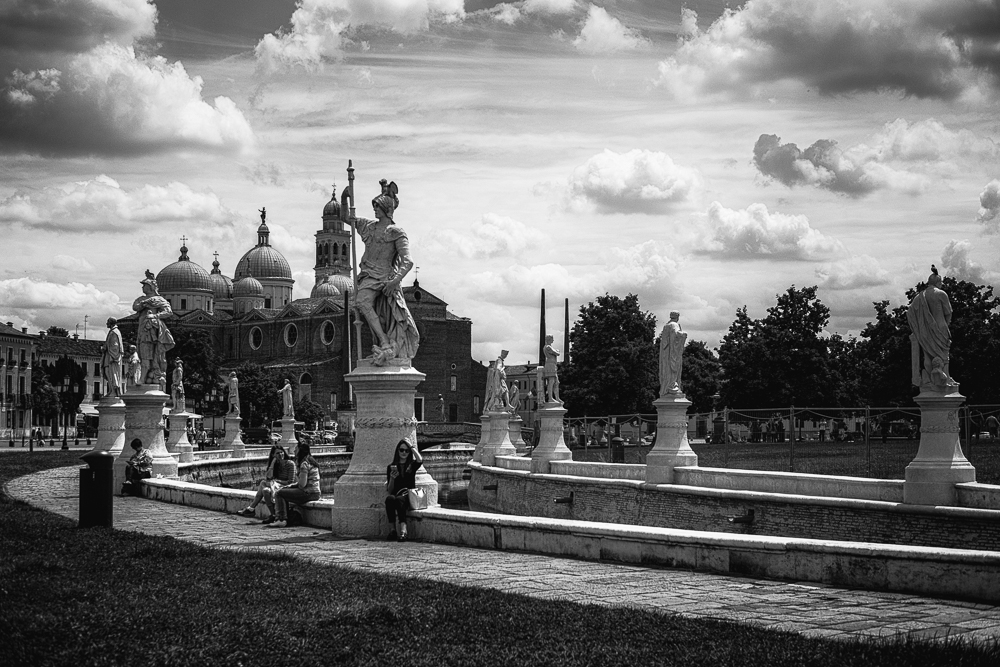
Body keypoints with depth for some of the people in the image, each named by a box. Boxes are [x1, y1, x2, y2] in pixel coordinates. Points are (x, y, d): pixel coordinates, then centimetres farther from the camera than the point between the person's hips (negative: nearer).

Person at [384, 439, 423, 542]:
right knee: (389, 499, -34)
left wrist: (411, 446, 0)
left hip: (409, 498, -2)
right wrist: (392, 478, -7)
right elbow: (389, 491, 13)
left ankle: (403, 529, -52)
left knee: (399, 500, -36)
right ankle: (392, 529, -37)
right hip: (396, 495, 2)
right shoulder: (391, 467, 16)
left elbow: (420, 459, -13)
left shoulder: (412, 465, 14)